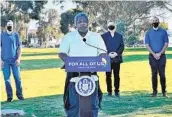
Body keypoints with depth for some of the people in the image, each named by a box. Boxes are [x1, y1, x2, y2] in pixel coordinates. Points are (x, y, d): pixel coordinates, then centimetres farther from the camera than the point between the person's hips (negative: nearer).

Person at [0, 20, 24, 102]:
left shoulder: (16, 35, 4)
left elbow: (19, 47, 4)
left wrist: (18, 58, -6)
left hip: (14, 60, 0)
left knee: (17, 77, 0)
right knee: (7, 78, 1)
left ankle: (19, 94, 13)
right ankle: (9, 96, 9)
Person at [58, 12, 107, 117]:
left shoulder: (96, 37, 10)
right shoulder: (69, 37, 6)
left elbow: (103, 53, 7)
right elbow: (62, 53, -1)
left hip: (91, 73, 2)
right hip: (74, 73, -1)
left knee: (93, 103, 2)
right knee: (73, 102, -4)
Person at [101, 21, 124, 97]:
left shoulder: (119, 36, 12)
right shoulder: (103, 36, 7)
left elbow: (122, 46, 6)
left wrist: (117, 53, -10)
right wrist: (108, 54, -12)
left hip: (117, 59, 1)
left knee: (116, 75, 2)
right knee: (108, 76, 2)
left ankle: (117, 91, 8)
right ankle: (109, 91, 9)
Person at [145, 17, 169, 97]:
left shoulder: (163, 32, 6)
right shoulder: (148, 33, 7)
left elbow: (166, 44, 0)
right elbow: (147, 45, 1)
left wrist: (160, 53, -11)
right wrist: (154, 54, -10)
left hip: (162, 56, -1)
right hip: (152, 56, 1)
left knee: (162, 74, -3)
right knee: (154, 74, 1)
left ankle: (164, 91, 4)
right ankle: (154, 91, 7)